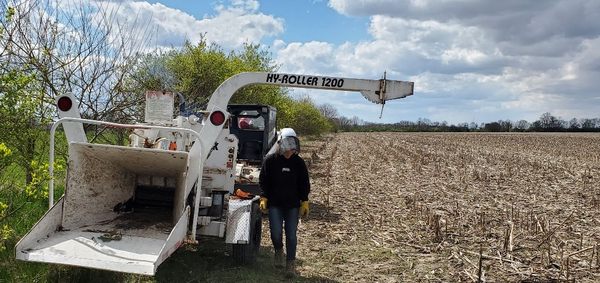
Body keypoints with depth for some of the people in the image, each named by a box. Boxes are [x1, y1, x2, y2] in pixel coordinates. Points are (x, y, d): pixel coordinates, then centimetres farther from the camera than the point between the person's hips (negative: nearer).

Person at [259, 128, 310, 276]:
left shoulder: (299, 162, 1)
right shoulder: (270, 160, -4)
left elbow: (304, 184, 7)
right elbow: (263, 181, 2)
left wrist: (305, 202, 3)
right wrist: (263, 198, -5)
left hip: (293, 205, 1)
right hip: (275, 204, -1)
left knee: (291, 234, 2)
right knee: (276, 232, -4)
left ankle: (291, 263, 16)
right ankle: (278, 251, 29)